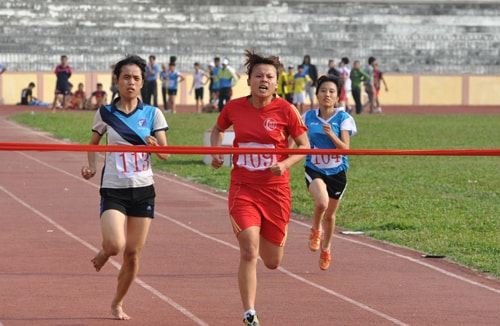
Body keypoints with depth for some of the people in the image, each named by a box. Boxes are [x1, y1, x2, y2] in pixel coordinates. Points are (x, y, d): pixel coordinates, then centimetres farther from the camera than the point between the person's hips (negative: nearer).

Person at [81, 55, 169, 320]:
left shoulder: (153, 114, 2)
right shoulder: (105, 114, 0)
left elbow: (165, 154, 0)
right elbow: (93, 144, 14)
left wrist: (155, 145, -22)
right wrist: (92, 166, -5)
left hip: (143, 189, 2)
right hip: (113, 189, -2)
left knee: (133, 253, 4)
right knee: (115, 245, -21)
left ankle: (117, 303, 24)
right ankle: (103, 253, 17)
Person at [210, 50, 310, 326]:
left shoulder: (285, 110, -7)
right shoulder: (235, 107, -2)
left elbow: (304, 146, 2)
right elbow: (218, 129, 20)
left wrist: (285, 164, -16)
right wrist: (216, 153, 1)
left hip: (276, 191, 0)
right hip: (243, 188, 0)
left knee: (272, 262, 10)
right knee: (249, 252, -18)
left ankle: (264, 236, 49)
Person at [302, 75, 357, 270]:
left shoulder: (343, 118, -7)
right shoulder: (309, 117, -2)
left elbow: (345, 148, -14)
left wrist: (331, 134, -29)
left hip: (337, 172, 1)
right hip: (314, 169, -1)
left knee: (330, 215, 14)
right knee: (322, 202, -30)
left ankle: (325, 249, 41)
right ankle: (316, 230, 2)